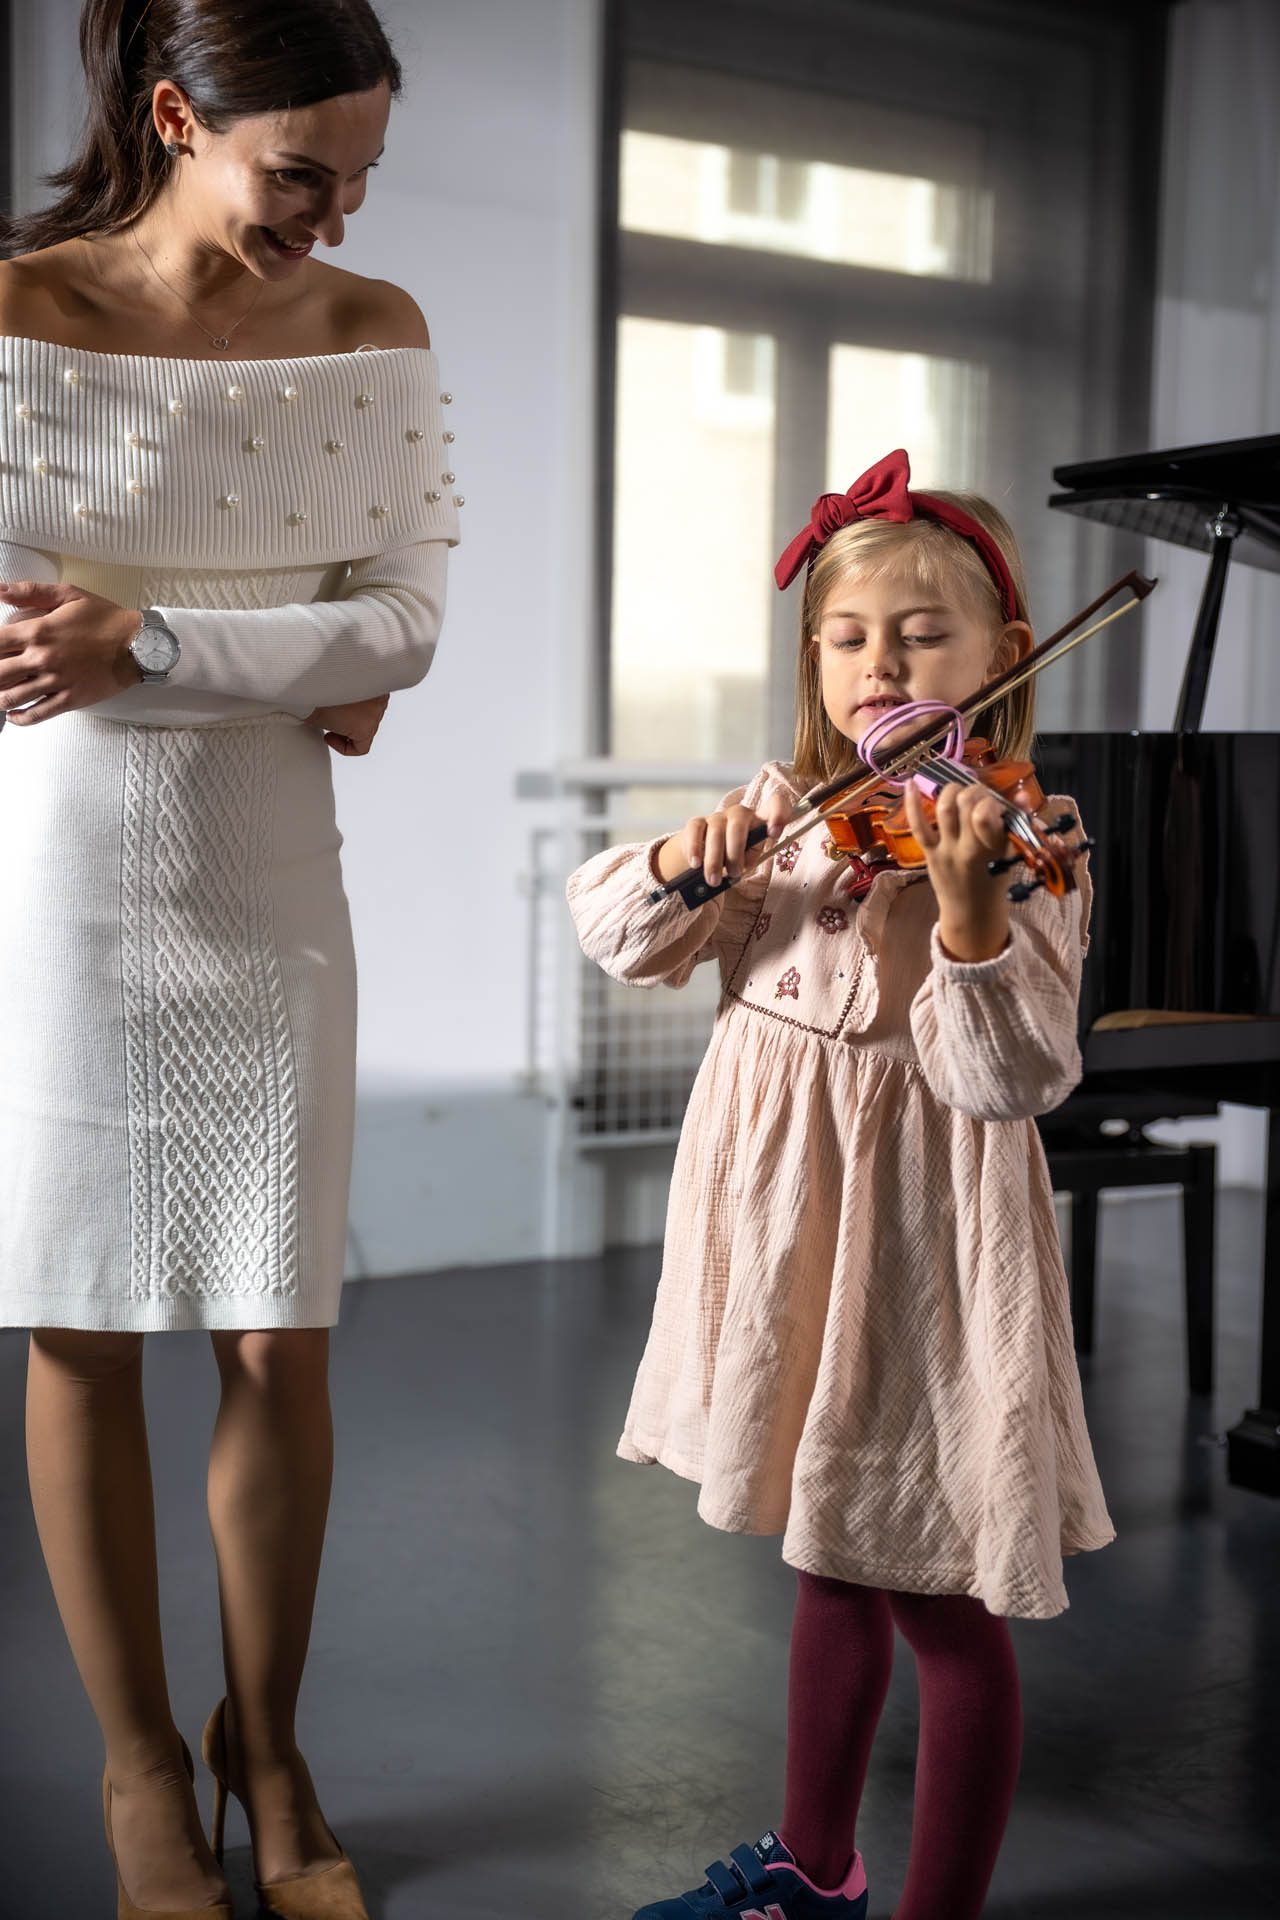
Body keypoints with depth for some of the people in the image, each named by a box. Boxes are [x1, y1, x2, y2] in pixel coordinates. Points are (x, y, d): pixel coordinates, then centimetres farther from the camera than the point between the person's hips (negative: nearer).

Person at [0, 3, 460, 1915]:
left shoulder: (375, 331, 2)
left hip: (263, 890, 2)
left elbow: (401, 621, -5)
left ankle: (267, 1743, 27)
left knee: (281, 1348, 3)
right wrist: (290, 672, -9)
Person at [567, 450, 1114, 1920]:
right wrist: (682, 863, -18)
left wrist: (962, 900, -39)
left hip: (913, 1241, -7)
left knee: (942, 1603, 5)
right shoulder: (783, 813, 5)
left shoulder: (1024, 850, -13)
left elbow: (1002, 1078, -23)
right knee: (829, 1564, 23)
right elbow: (618, 938, 3)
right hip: (785, 1227, 7)